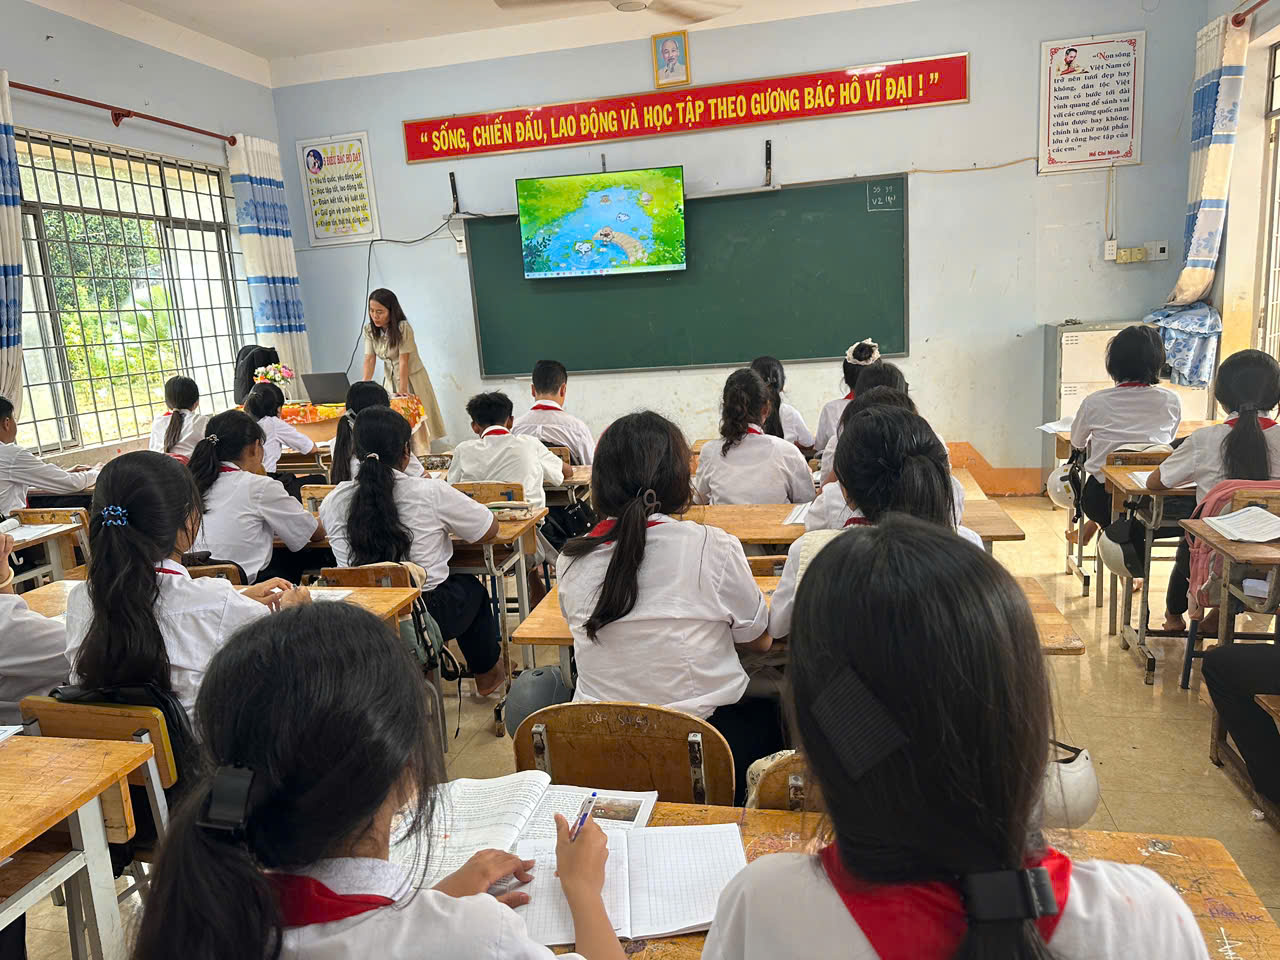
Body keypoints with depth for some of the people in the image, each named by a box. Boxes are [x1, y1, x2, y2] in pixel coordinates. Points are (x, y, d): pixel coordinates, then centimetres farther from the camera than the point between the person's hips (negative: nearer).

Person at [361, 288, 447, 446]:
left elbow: (403, 361, -23)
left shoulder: (403, 328, -21)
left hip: (411, 378, -5)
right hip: (390, 380, 5)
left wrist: (403, 390, -25)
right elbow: (370, 359, -11)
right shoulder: (369, 330, -5)